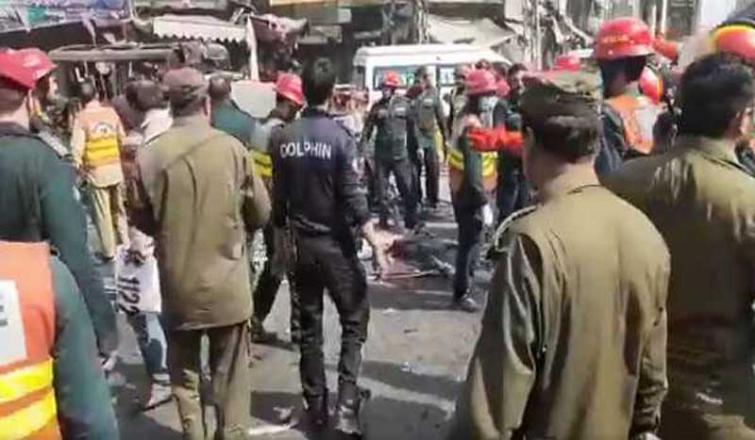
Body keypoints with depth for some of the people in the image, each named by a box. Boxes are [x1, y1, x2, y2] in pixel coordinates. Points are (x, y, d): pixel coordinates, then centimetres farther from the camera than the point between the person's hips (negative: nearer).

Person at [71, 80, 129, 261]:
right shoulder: (111, 112, 0)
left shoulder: (81, 117, -11)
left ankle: (109, 252, 12)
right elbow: (122, 138, 5)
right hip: (116, 168, 4)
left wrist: (79, 168, -1)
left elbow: (77, 147, -15)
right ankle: (125, 244, 26)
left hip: (96, 171, -4)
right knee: (118, 209, 18)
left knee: (102, 213, 5)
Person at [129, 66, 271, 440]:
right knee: (229, 374, 14)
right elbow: (261, 213, -4)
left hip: (177, 284, 1)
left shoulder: (149, 155, -11)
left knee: (184, 372, 20)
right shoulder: (232, 148, -13)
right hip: (227, 284, -1)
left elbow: (141, 219, 1)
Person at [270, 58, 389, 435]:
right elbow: (353, 198, -16)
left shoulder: (283, 138, -1)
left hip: (300, 244, 4)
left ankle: (315, 407, 23)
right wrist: (375, 242, -12)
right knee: (354, 321, 9)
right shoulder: (339, 137, -13)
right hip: (335, 244, -4)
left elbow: (279, 197, 5)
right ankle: (346, 404, 1)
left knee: (309, 325, 13)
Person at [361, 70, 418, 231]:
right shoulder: (377, 107, 3)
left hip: (400, 153, -1)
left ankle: (411, 222, 7)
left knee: (407, 188, -1)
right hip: (381, 154, 1)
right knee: (381, 189, 7)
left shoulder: (404, 104, 2)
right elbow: (368, 128, 4)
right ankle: (384, 220, 19)